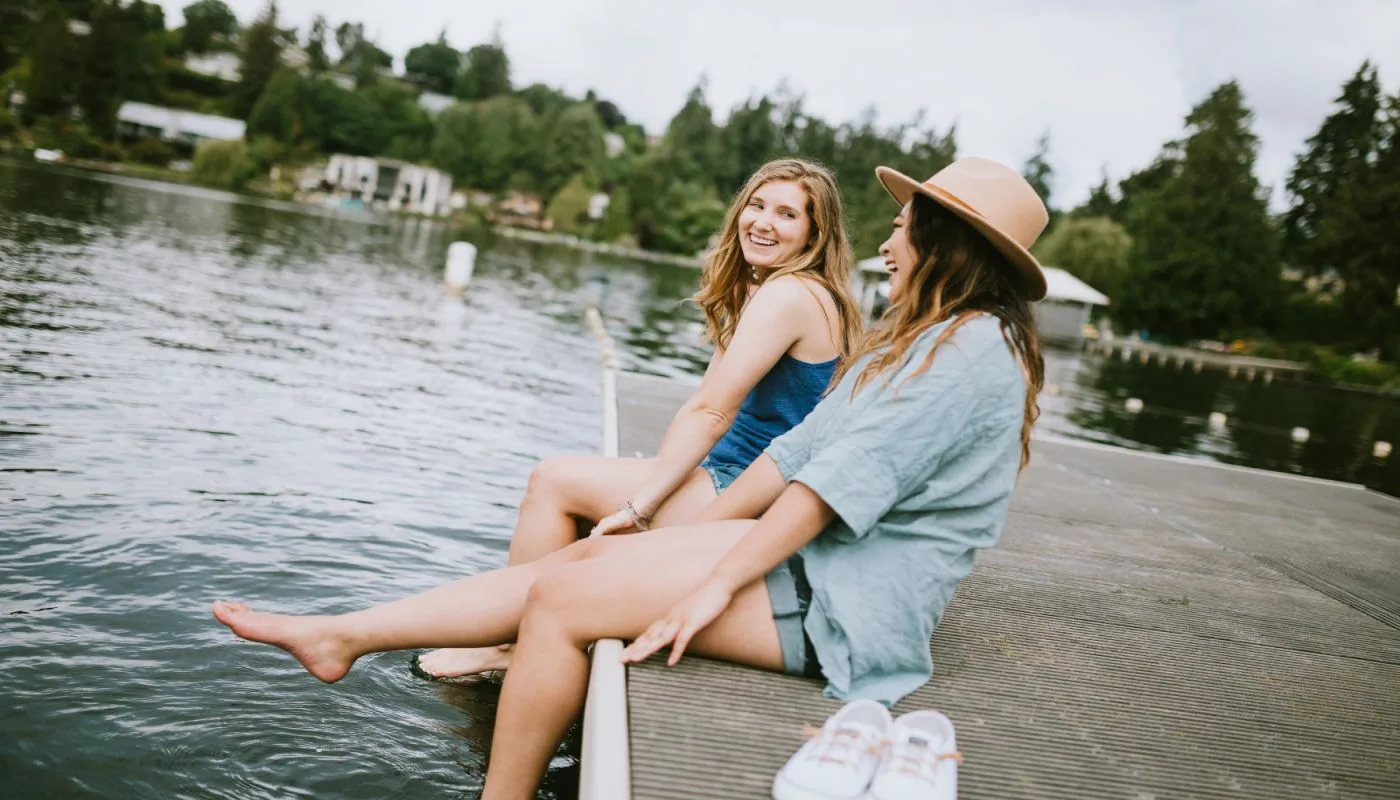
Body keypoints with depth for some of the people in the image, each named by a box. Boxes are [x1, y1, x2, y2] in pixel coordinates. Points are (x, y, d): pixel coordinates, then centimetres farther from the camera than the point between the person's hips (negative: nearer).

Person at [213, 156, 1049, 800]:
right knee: (581, 557, 2)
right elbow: (800, 451, 15)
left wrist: (717, 582, -21)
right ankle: (342, 637, 10)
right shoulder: (913, 340, 17)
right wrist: (694, 534, 13)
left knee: (564, 597, -12)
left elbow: (844, 481, -21)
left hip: (844, 605, -9)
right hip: (811, 555, 9)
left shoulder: (974, 346, -15)